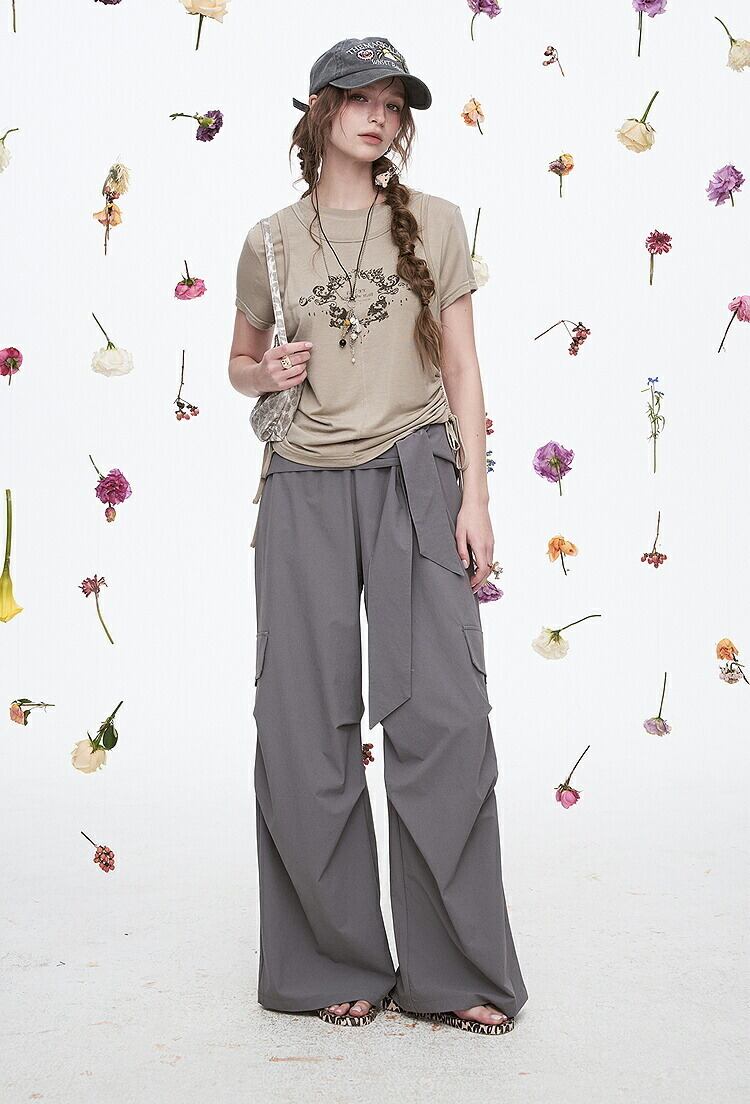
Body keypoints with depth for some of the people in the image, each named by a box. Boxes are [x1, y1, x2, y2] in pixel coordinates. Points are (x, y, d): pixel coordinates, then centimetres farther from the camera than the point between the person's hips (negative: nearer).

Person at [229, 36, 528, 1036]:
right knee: (306, 731, 0)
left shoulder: (433, 223, 8)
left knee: (441, 715, -8)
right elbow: (240, 362, 21)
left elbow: (461, 366, 5)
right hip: (306, 486, 1)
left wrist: (473, 494, -4)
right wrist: (266, 373, -3)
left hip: (415, 475, -1)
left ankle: (454, 971, 6)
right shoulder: (272, 241, 10)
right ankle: (335, 964, 16)